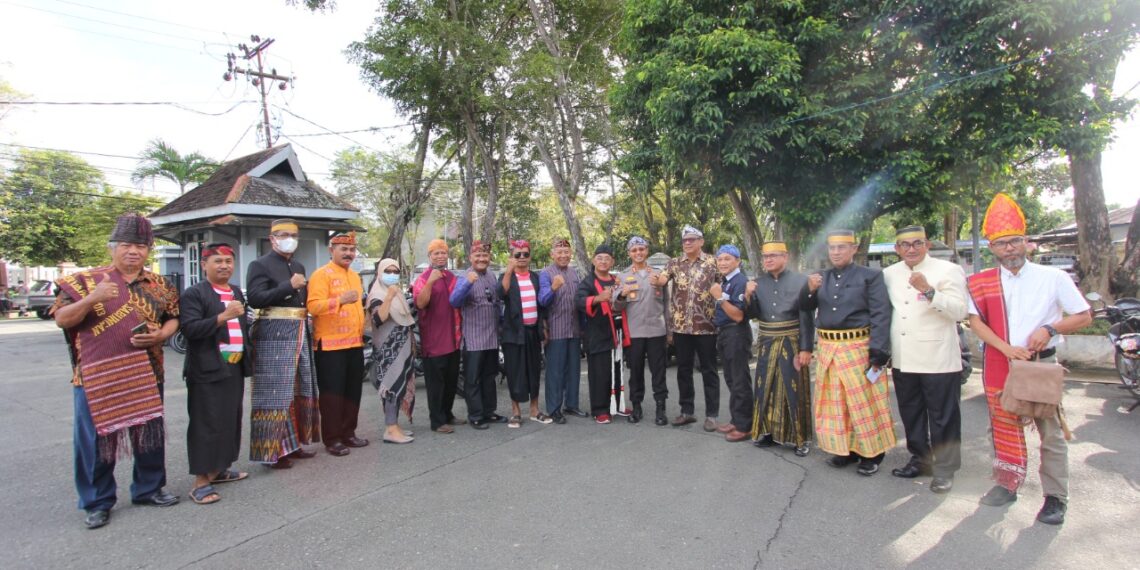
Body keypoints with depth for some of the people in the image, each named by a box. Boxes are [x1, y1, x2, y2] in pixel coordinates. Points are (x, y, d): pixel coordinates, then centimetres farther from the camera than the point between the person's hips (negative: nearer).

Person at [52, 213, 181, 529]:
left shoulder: (159, 285, 7)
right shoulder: (86, 280, -1)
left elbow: (173, 319, 10)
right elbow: (62, 319, -5)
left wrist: (160, 335, -12)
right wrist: (91, 299, -22)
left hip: (146, 375, 3)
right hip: (97, 376, -3)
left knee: (150, 433, 12)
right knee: (96, 439, 5)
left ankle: (148, 488, 29)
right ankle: (98, 502, 21)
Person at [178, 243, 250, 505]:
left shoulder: (237, 292, 16)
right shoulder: (194, 293, -7)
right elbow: (189, 328, -18)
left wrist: (247, 357, 17)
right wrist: (223, 316, -27)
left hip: (234, 367, 7)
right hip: (207, 371, -7)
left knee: (230, 421, 12)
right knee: (206, 425, -4)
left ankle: (219, 470, 25)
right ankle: (201, 481, 3)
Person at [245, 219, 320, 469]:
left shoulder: (299, 267, 18)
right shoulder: (260, 265, -3)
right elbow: (255, 299, -16)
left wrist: (308, 331, 13)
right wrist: (289, 286, -19)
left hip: (299, 333, 7)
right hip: (274, 334, -7)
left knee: (299, 390, 11)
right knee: (275, 393, -5)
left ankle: (293, 443, 21)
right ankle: (273, 450, 3)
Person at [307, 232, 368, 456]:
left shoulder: (355, 276, 16)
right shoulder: (321, 274, -9)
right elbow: (313, 306, -20)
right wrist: (340, 299, -31)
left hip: (355, 343, 8)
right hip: (330, 344, -8)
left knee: (352, 391, 12)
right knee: (332, 393, -1)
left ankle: (348, 433, 22)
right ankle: (332, 439, 8)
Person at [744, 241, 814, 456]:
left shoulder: (800, 280, -6)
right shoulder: (758, 282, 5)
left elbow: (807, 318, -8)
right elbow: (753, 315, 4)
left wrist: (806, 348, -11)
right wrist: (749, 296, -13)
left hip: (792, 345, -4)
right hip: (767, 345, 4)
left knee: (794, 391, 2)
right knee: (766, 389, 9)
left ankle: (800, 438, 14)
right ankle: (768, 432, 22)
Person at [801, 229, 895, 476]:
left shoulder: (870, 276, -3)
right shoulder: (822, 278, 11)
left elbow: (881, 315, -9)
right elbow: (805, 307, 7)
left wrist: (878, 351, -16)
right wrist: (810, 289, -13)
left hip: (858, 349, -5)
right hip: (828, 350, 5)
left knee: (864, 403, 3)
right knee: (835, 402, 10)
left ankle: (871, 454, 17)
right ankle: (846, 449, 24)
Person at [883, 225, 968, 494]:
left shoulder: (947, 270, -6)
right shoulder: (889, 274, 10)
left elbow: (959, 311, -16)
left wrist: (928, 291, -27)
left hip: (938, 360, -5)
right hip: (902, 359, 5)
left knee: (942, 417, 5)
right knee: (911, 414, 17)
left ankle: (944, 469, 19)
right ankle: (920, 459, 33)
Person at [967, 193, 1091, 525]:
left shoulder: (1052, 278, -1)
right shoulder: (982, 282, 3)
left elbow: (1084, 317, 3)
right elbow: (975, 321, -3)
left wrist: (1050, 328, -16)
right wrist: (1007, 348, -15)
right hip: (999, 365, 2)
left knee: (1051, 432, 0)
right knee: (1003, 426, 11)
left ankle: (1056, 498, 11)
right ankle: (1007, 484, 26)